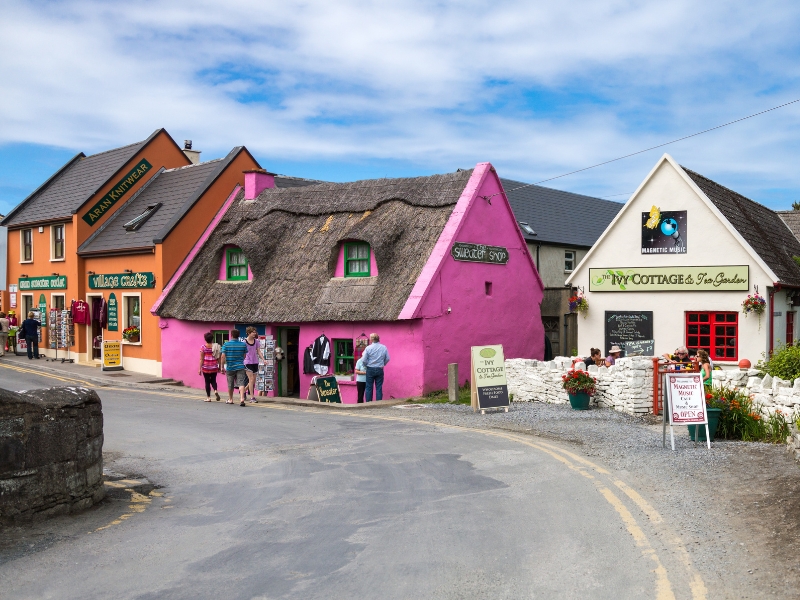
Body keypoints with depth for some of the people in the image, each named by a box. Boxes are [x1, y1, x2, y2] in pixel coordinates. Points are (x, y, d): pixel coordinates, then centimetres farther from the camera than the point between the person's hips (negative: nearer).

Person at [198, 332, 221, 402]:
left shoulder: (203, 347, -6)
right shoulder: (216, 346, 2)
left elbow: (201, 359, -7)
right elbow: (219, 358, 3)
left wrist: (200, 368, -4)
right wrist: (219, 367, 12)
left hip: (206, 367, -3)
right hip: (214, 367, 3)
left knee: (207, 382, 6)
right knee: (213, 380, 17)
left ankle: (208, 397, 8)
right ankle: (215, 391, -10)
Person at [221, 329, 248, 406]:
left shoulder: (226, 344, -6)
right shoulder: (243, 344, 0)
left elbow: (223, 356, -10)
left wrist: (222, 366, -3)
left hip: (230, 367, 0)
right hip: (240, 366, 0)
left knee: (230, 385, 14)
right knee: (241, 383, -6)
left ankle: (230, 400, 29)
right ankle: (242, 398, -24)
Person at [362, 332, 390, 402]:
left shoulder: (368, 348, -9)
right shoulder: (384, 348, -2)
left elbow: (364, 360, -7)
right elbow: (387, 359, 4)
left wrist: (366, 366, 10)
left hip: (370, 369, -2)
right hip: (380, 370, 2)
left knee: (369, 387, 6)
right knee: (379, 388, 6)